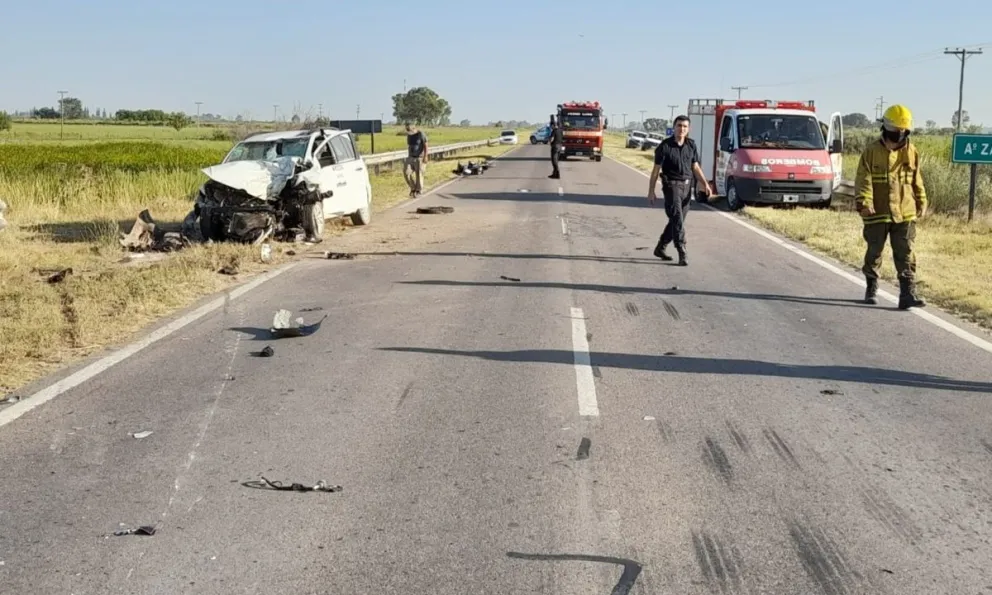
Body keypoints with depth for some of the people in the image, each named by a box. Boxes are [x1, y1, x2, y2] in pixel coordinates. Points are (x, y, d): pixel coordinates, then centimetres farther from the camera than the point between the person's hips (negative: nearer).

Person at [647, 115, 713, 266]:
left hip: (687, 186, 5)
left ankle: (660, 248, 27)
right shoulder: (665, 146, -7)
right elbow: (656, 169, -3)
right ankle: (682, 254, -14)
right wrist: (651, 191, -5)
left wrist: (705, 184, 1)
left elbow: (695, 167, 13)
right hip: (672, 185, -5)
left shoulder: (691, 145, 7)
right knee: (677, 220, -13)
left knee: (676, 221, 11)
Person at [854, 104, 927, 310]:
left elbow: (917, 181, 16)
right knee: (874, 253, 11)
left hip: (905, 214, 2)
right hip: (877, 214, -2)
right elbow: (863, 180, -11)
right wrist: (864, 202, -23)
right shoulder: (871, 151, -5)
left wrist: (921, 203, 17)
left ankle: (908, 294, -5)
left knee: (905, 255, -3)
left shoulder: (911, 152, 6)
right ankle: (871, 289, 28)